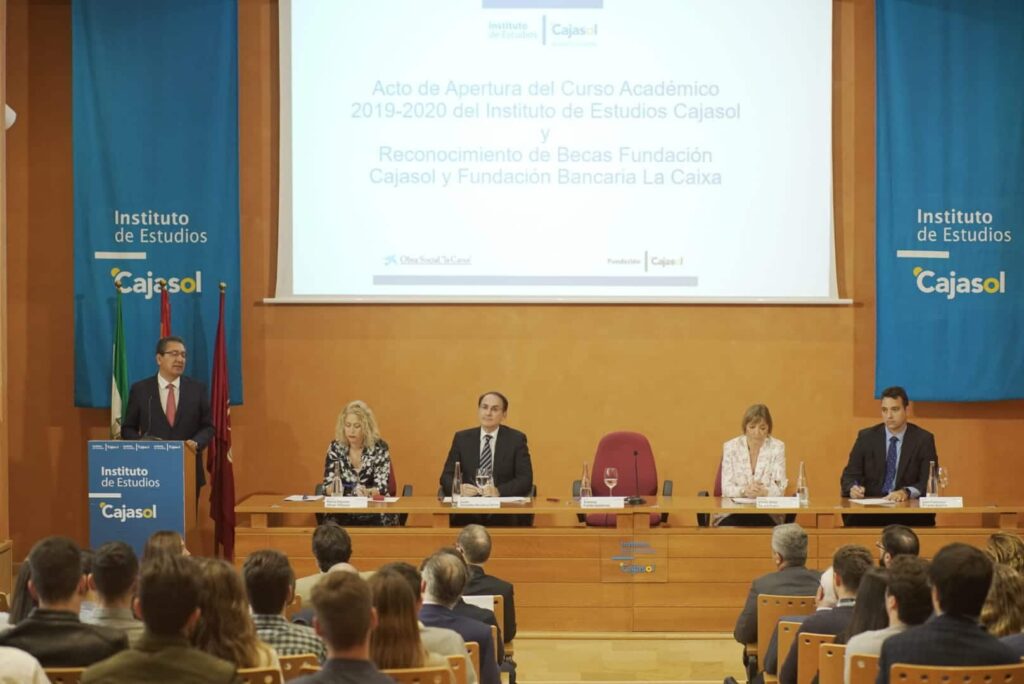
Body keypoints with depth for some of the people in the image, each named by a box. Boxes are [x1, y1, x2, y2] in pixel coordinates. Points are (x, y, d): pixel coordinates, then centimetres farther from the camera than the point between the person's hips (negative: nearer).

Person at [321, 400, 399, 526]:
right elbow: (327, 485, 1)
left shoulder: (379, 448, -3)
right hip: (344, 513, 1)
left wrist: (366, 492, -31)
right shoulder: (336, 447, 3)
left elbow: (381, 487, -9)